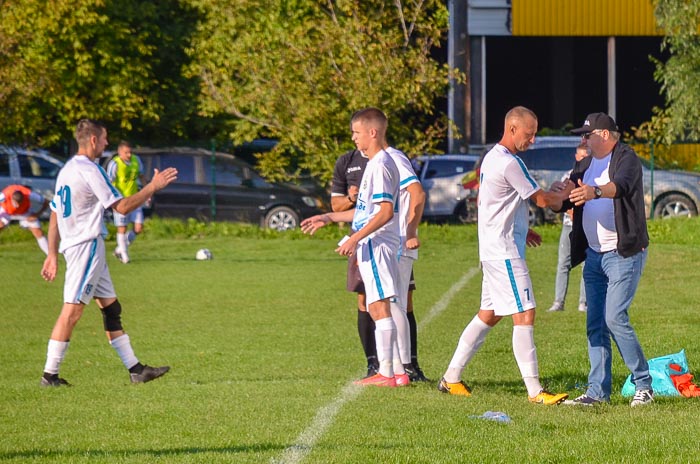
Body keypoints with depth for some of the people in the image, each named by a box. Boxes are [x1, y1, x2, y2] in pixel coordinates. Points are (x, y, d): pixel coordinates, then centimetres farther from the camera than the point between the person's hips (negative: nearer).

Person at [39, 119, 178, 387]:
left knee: (111, 308, 11)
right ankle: (50, 375, -12)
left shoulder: (67, 170, 16)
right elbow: (122, 207, -16)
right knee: (72, 310, -11)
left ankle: (135, 369, 12)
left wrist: (53, 254, 21)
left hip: (73, 245, 11)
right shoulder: (89, 171, -14)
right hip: (87, 246, -11)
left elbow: (54, 215, 19)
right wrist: (153, 186, -8)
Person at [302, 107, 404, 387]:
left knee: (380, 308, -8)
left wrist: (356, 238, -21)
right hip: (372, 246, 10)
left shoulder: (380, 165, -14)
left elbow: (385, 211, -21)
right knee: (379, 309, 12)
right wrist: (329, 218, 27)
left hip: (375, 244, -10)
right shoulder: (376, 163, 18)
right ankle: (397, 370, 13)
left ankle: (386, 373, -8)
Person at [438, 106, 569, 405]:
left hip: (492, 249, 11)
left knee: (489, 314, 17)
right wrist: (565, 195, 9)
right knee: (524, 316, -11)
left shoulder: (492, 157, 14)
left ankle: (451, 378, 22)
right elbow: (542, 199, -10)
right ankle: (534, 390, -12)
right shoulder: (510, 164, -18)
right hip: (505, 252, -11)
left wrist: (521, 228, 25)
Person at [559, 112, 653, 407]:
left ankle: (644, 386, -5)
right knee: (595, 324, 5)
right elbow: (563, 197, 13)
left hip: (624, 253, -8)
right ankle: (598, 391, 8)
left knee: (615, 319, -15)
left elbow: (620, 185, -30)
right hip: (594, 255, 8)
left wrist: (596, 191, -51)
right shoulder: (586, 165, 15)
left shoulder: (626, 159, -9)